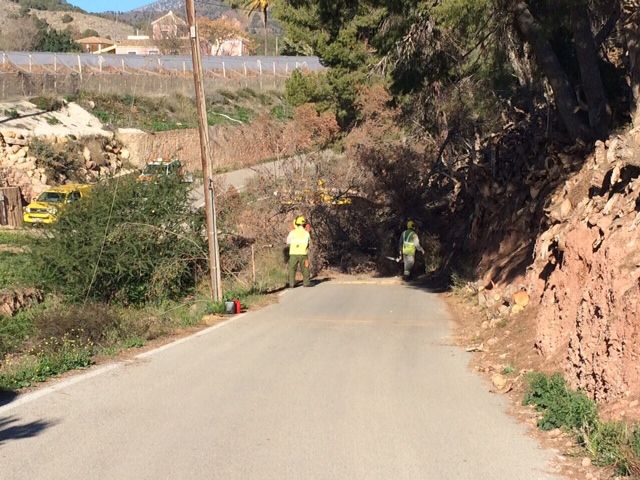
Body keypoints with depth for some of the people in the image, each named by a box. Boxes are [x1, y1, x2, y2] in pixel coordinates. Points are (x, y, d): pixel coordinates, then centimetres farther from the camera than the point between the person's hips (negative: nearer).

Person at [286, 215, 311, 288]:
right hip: (303, 254, 1)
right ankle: (306, 283, 15)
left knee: (292, 269, 6)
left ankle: (291, 284, -1)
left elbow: (288, 242, 9)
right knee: (305, 268, 14)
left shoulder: (292, 233, -5)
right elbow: (309, 242, 17)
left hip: (293, 254, -1)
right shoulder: (306, 233, 0)